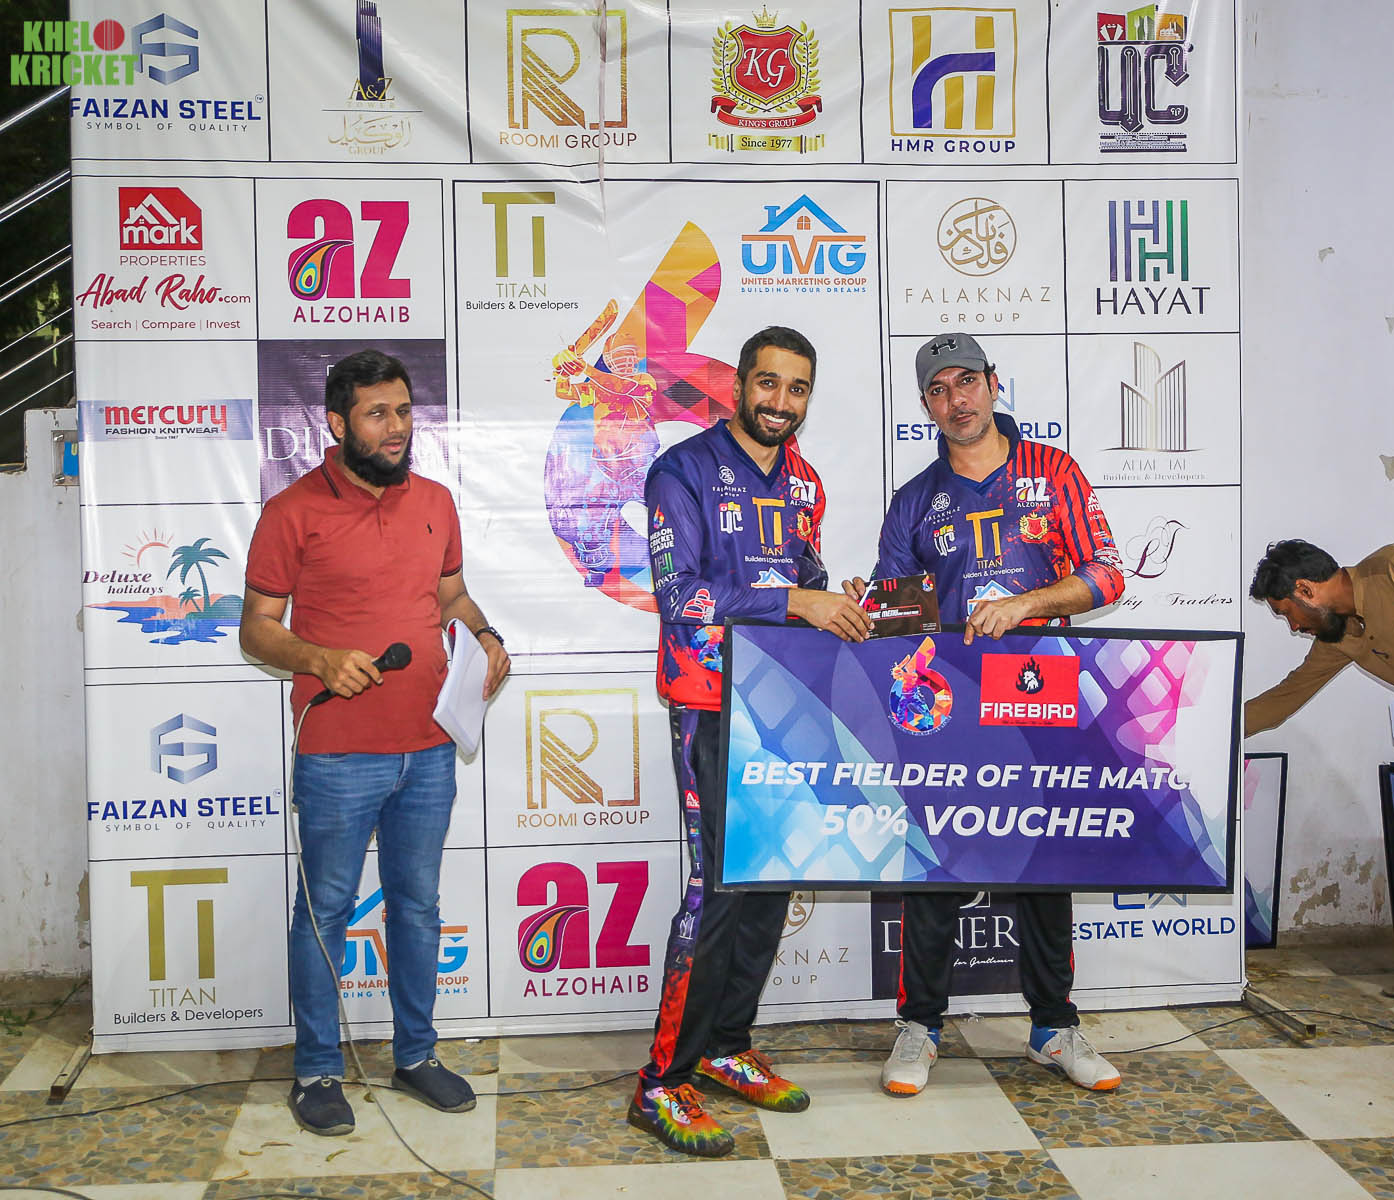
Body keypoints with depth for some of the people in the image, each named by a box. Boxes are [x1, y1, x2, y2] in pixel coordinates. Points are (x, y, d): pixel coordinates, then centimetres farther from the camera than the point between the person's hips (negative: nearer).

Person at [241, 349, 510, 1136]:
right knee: (326, 909, 7)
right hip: (337, 755, -4)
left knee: (418, 904, 15)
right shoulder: (293, 511, -6)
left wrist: (486, 635, 0)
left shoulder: (436, 502, 9)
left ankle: (416, 1054, 31)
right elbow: (257, 629, -3)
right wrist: (320, 660, -21)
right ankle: (318, 1071, 23)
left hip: (429, 748, 5)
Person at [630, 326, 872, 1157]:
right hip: (713, 706, -7)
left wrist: (843, 608, -1)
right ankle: (663, 1085, 1)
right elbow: (681, 597, -18)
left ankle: (726, 1048, 26)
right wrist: (795, 602, -23)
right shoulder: (685, 471, -7)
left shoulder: (803, 482, 14)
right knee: (722, 885, -10)